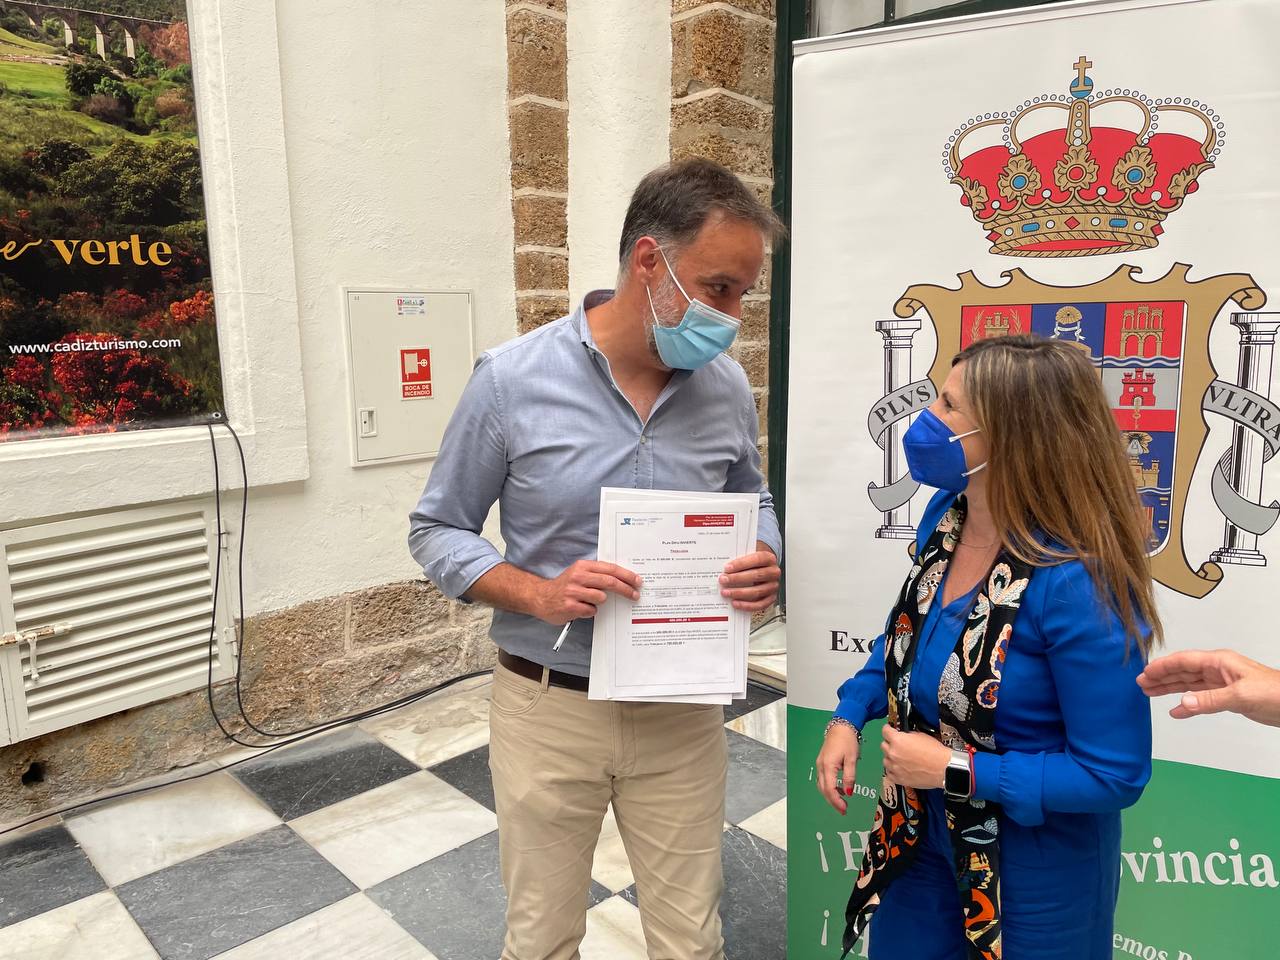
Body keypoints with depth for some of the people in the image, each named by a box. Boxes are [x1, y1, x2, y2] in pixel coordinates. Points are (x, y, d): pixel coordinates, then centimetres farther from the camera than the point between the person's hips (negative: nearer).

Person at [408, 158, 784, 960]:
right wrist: (538, 595, -21)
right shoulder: (513, 379, -13)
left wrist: (764, 560, -11)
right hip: (549, 706, -2)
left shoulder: (728, 388, -3)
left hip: (682, 708, 3)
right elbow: (438, 531, -4)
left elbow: (752, 502, 13)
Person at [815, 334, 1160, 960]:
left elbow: (1115, 772, -23)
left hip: (1035, 860, -6)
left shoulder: (1078, 583, -30)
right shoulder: (945, 514, -9)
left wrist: (958, 770, -24)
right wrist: (850, 715, -2)